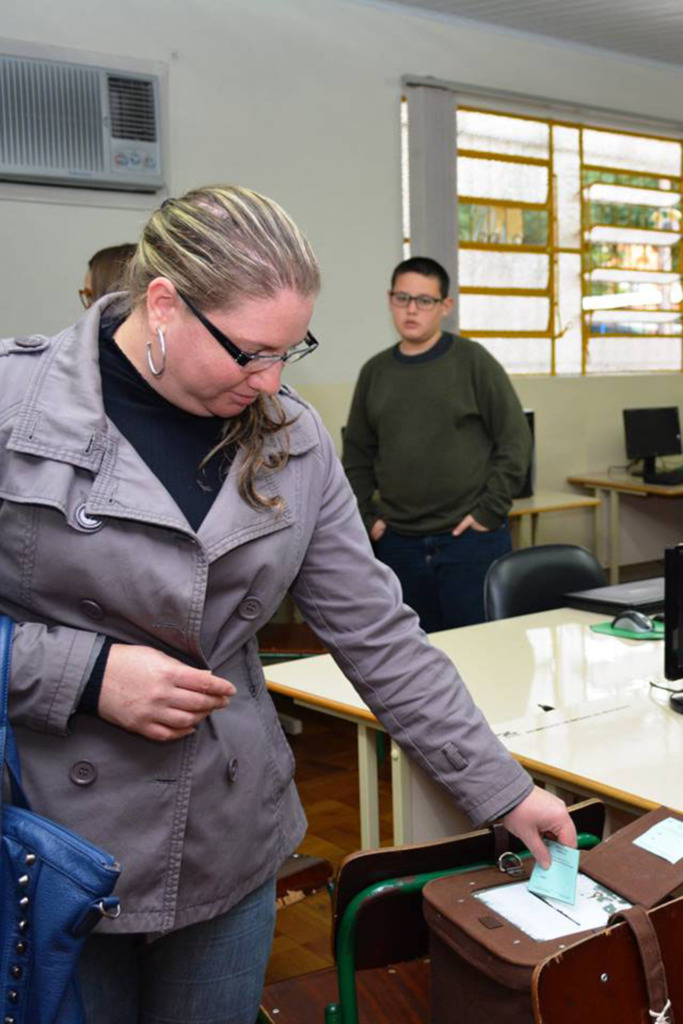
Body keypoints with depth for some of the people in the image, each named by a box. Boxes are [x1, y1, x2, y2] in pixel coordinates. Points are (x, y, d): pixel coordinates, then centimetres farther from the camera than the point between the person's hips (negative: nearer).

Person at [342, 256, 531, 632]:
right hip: (398, 544, 4)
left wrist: (489, 513, -8)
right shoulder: (375, 372, 9)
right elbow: (356, 455, 16)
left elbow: (516, 440, -4)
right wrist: (367, 517, 6)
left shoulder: (473, 361, -2)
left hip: (470, 540, -3)